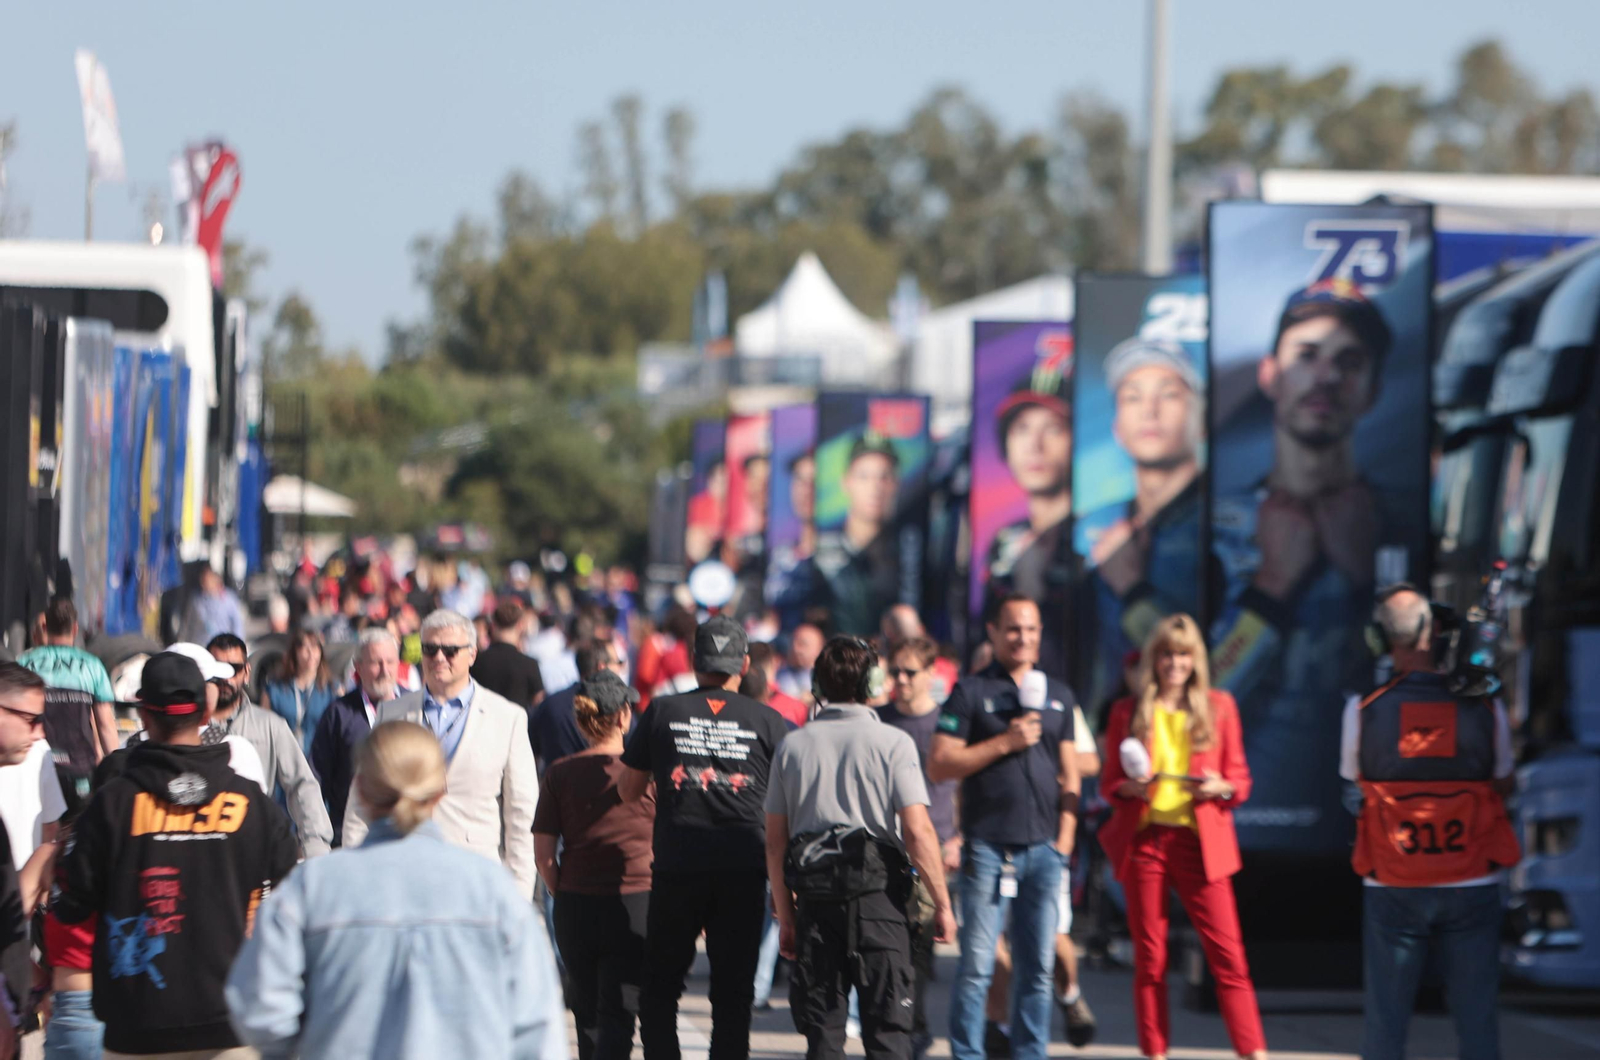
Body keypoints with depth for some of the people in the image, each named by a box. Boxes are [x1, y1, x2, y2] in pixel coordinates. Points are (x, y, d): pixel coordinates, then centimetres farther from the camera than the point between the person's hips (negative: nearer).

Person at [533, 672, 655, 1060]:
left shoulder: (559, 774, -1)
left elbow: (543, 853, -1)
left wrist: (565, 895, 13)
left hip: (575, 907, 3)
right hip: (634, 905, -3)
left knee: (587, 1011, 18)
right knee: (617, 1015, -3)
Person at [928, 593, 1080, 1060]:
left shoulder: (1058, 695, 15)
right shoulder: (971, 692, 2)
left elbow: (1069, 774, 17)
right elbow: (939, 765, -5)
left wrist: (1065, 838, 7)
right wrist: (1005, 743, -11)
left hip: (1043, 847, 4)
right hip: (988, 845, -4)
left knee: (1037, 966, 5)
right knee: (976, 965, -5)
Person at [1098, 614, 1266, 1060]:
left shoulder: (1219, 707, 8)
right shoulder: (1128, 712, 8)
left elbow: (1240, 778, 11)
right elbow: (1109, 782, 10)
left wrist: (1221, 788, -11)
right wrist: (1131, 786, -12)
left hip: (1200, 841, 0)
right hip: (1144, 840, 1)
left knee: (1228, 954, -7)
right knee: (1149, 959, 3)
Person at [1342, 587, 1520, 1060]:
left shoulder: (1363, 710, -6)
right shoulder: (1483, 708, -4)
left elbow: (1354, 784, 6)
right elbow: (1503, 785, 7)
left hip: (1392, 891, 0)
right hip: (1472, 888, 0)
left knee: (1385, 1019, 6)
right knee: (1476, 1016, 5)